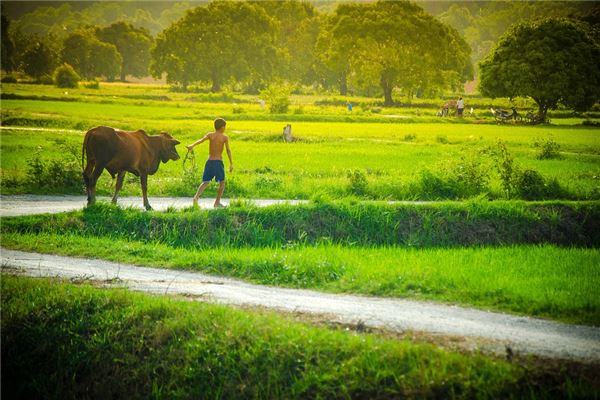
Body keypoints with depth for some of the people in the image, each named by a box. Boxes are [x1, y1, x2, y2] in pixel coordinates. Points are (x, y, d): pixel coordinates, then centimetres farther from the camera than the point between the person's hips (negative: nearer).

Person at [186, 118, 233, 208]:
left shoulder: (210, 135, 4)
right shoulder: (225, 137, -2)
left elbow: (201, 140, -15)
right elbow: (228, 150, -9)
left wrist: (192, 145, -31)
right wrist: (231, 163, -7)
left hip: (209, 161, 3)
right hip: (218, 162, -3)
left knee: (205, 182, 9)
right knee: (222, 182, 15)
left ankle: (196, 196, -15)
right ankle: (217, 202, 12)